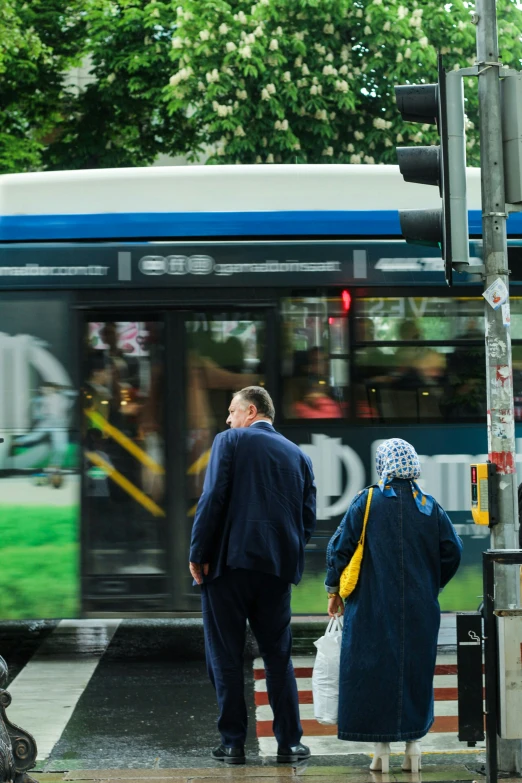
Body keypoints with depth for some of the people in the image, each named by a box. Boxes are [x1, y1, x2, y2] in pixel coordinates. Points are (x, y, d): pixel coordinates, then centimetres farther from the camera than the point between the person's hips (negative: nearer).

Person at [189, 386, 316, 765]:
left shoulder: (230, 441, 0)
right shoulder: (298, 455, 14)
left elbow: (213, 499, -11)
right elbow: (308, 517, 9)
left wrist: (198, 555, -8)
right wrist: (289, 556, 16)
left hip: (229, 562, -4)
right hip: (277, 567, 4)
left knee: (226, 656, 3)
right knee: (279, 656, 12)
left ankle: (233, 744, 3)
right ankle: (289, 742, 11)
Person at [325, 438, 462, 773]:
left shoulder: (367, 501, -5)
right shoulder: (430, 506, 3)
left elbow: (340, 545, -5)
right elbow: (452, 552, 3)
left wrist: (333, 588, 8)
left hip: (372, 607, -2)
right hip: (420, 609, 2)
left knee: (374, 670, 3)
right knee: (415, 670, 12)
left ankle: (382, 748, 2)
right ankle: (414, 741, 11)